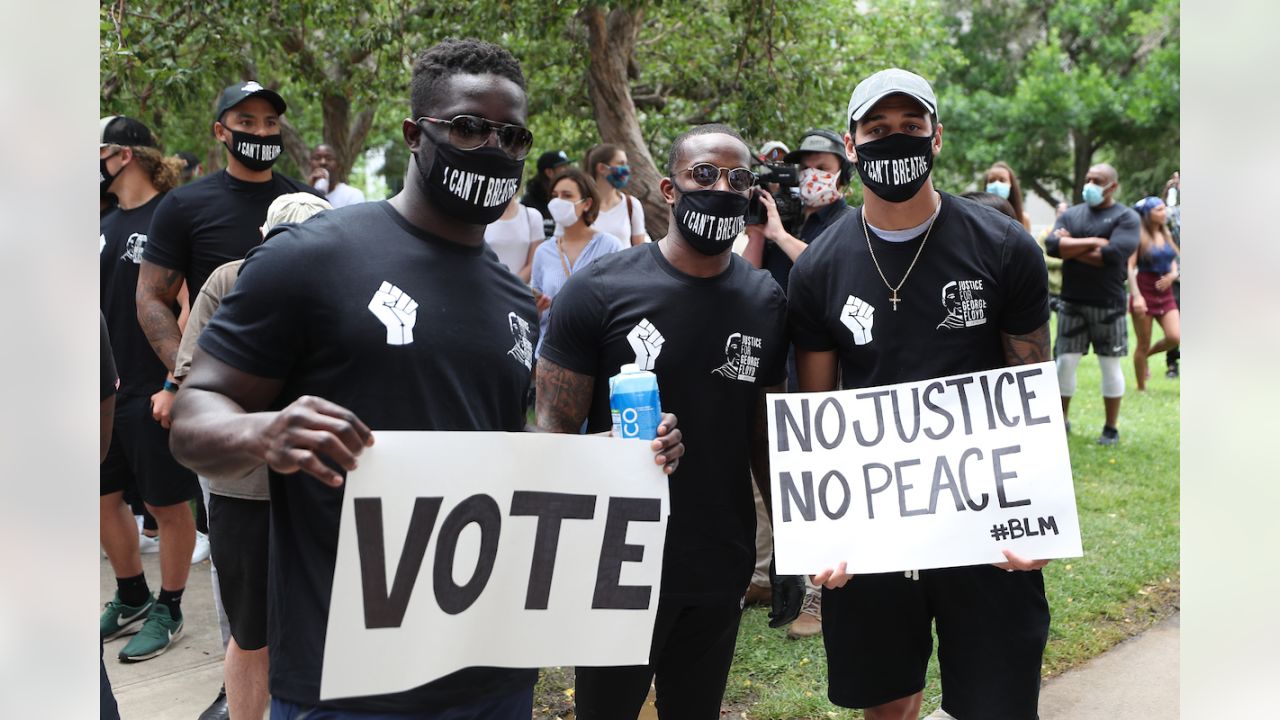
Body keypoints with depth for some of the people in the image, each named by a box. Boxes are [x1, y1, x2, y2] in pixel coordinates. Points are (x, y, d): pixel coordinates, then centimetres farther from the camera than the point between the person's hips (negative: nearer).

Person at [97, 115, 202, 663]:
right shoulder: (107, 224, 12)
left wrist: (174, 385, -20)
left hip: (153, 392, -8)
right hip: (107, 388, 8)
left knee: (168, 505, 4)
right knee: (105, 498, 14)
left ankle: (168, 612, 18)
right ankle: (132, 600, 31)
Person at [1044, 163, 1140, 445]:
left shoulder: (1126, 217, -2)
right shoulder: (1072, 214, 10)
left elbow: (1113, 255, -18)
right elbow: (1052, 245, -7)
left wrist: (1071, 248, -9)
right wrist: (1092, 242, -14)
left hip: (1109, 305, -3)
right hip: (1072, 302, 3)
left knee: (1110, 365, 5)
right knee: (1065, 361, 3)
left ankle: (1111, 428, 16)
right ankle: (1061, 420, 16)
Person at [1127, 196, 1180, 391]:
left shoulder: (1166, 235, 10)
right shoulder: (1139, 236, -8)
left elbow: (1173, 261, 19)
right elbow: (1130, 267, -14)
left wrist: (1173, 274, -5)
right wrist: (1136, 296, -22)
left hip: (1165, 292, 5)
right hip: (1144, 292, -5)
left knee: (1175, 337, -10)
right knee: (1143, 344, 1)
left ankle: (1147, 355, 20)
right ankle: (1141, 389, 15)